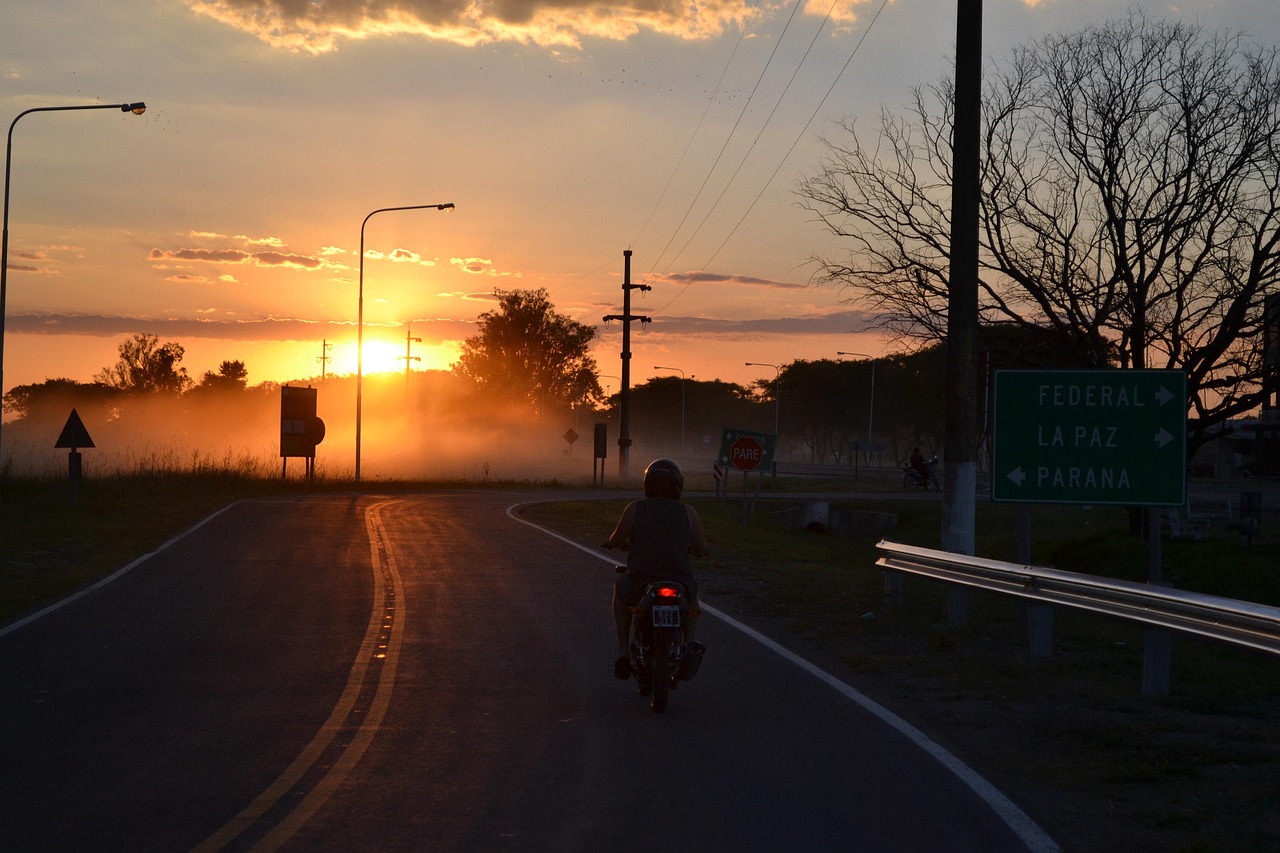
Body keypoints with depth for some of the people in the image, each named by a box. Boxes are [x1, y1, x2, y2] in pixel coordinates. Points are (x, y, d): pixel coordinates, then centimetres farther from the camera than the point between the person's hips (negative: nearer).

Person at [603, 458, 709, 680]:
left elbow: (616, 541, 12)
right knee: (692, 594, 37)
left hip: (640, 584, -1)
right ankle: (689, 643, 15)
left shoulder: (635, 508, 1)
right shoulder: (687, 512, 3)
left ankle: (623, 651, 22)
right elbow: (701, 550, 10)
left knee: (620, 588, 34)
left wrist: (612, 541, 36)